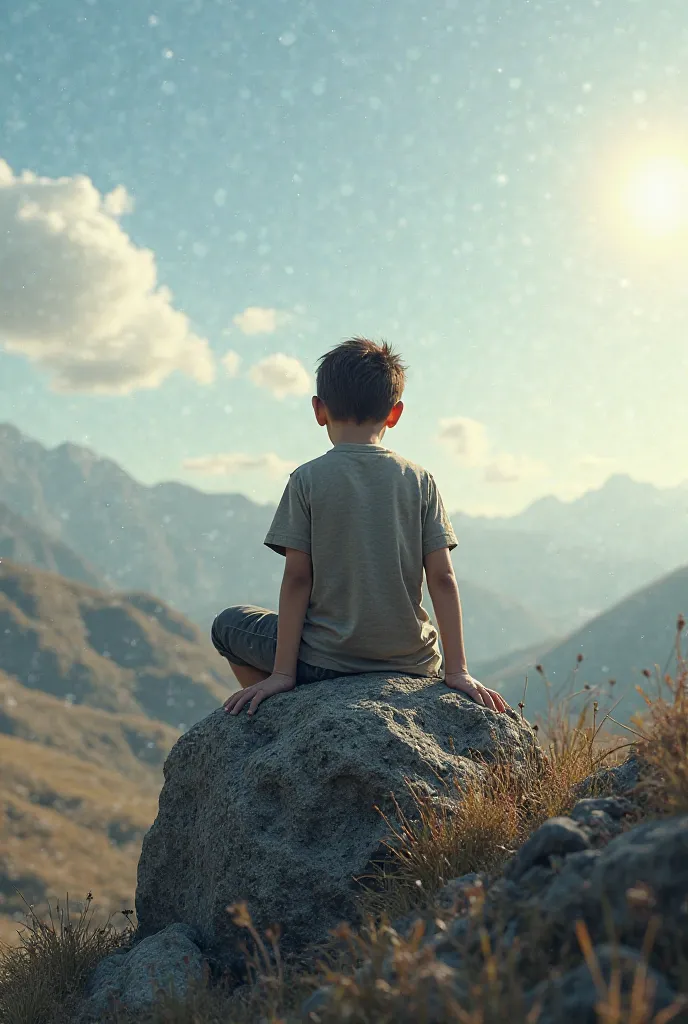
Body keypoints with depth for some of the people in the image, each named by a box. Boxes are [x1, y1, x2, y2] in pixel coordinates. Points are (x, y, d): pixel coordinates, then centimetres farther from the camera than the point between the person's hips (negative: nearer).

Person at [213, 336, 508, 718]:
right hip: (411, 663, 3)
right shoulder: (419, 480, -1)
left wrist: (282, 673, -4)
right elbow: (442, 578, -4)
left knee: (228, 625, 20)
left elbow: (297, 578, -9)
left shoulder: (307, 479, -7)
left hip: (326, 660, -3)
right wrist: (457, 671, 0)